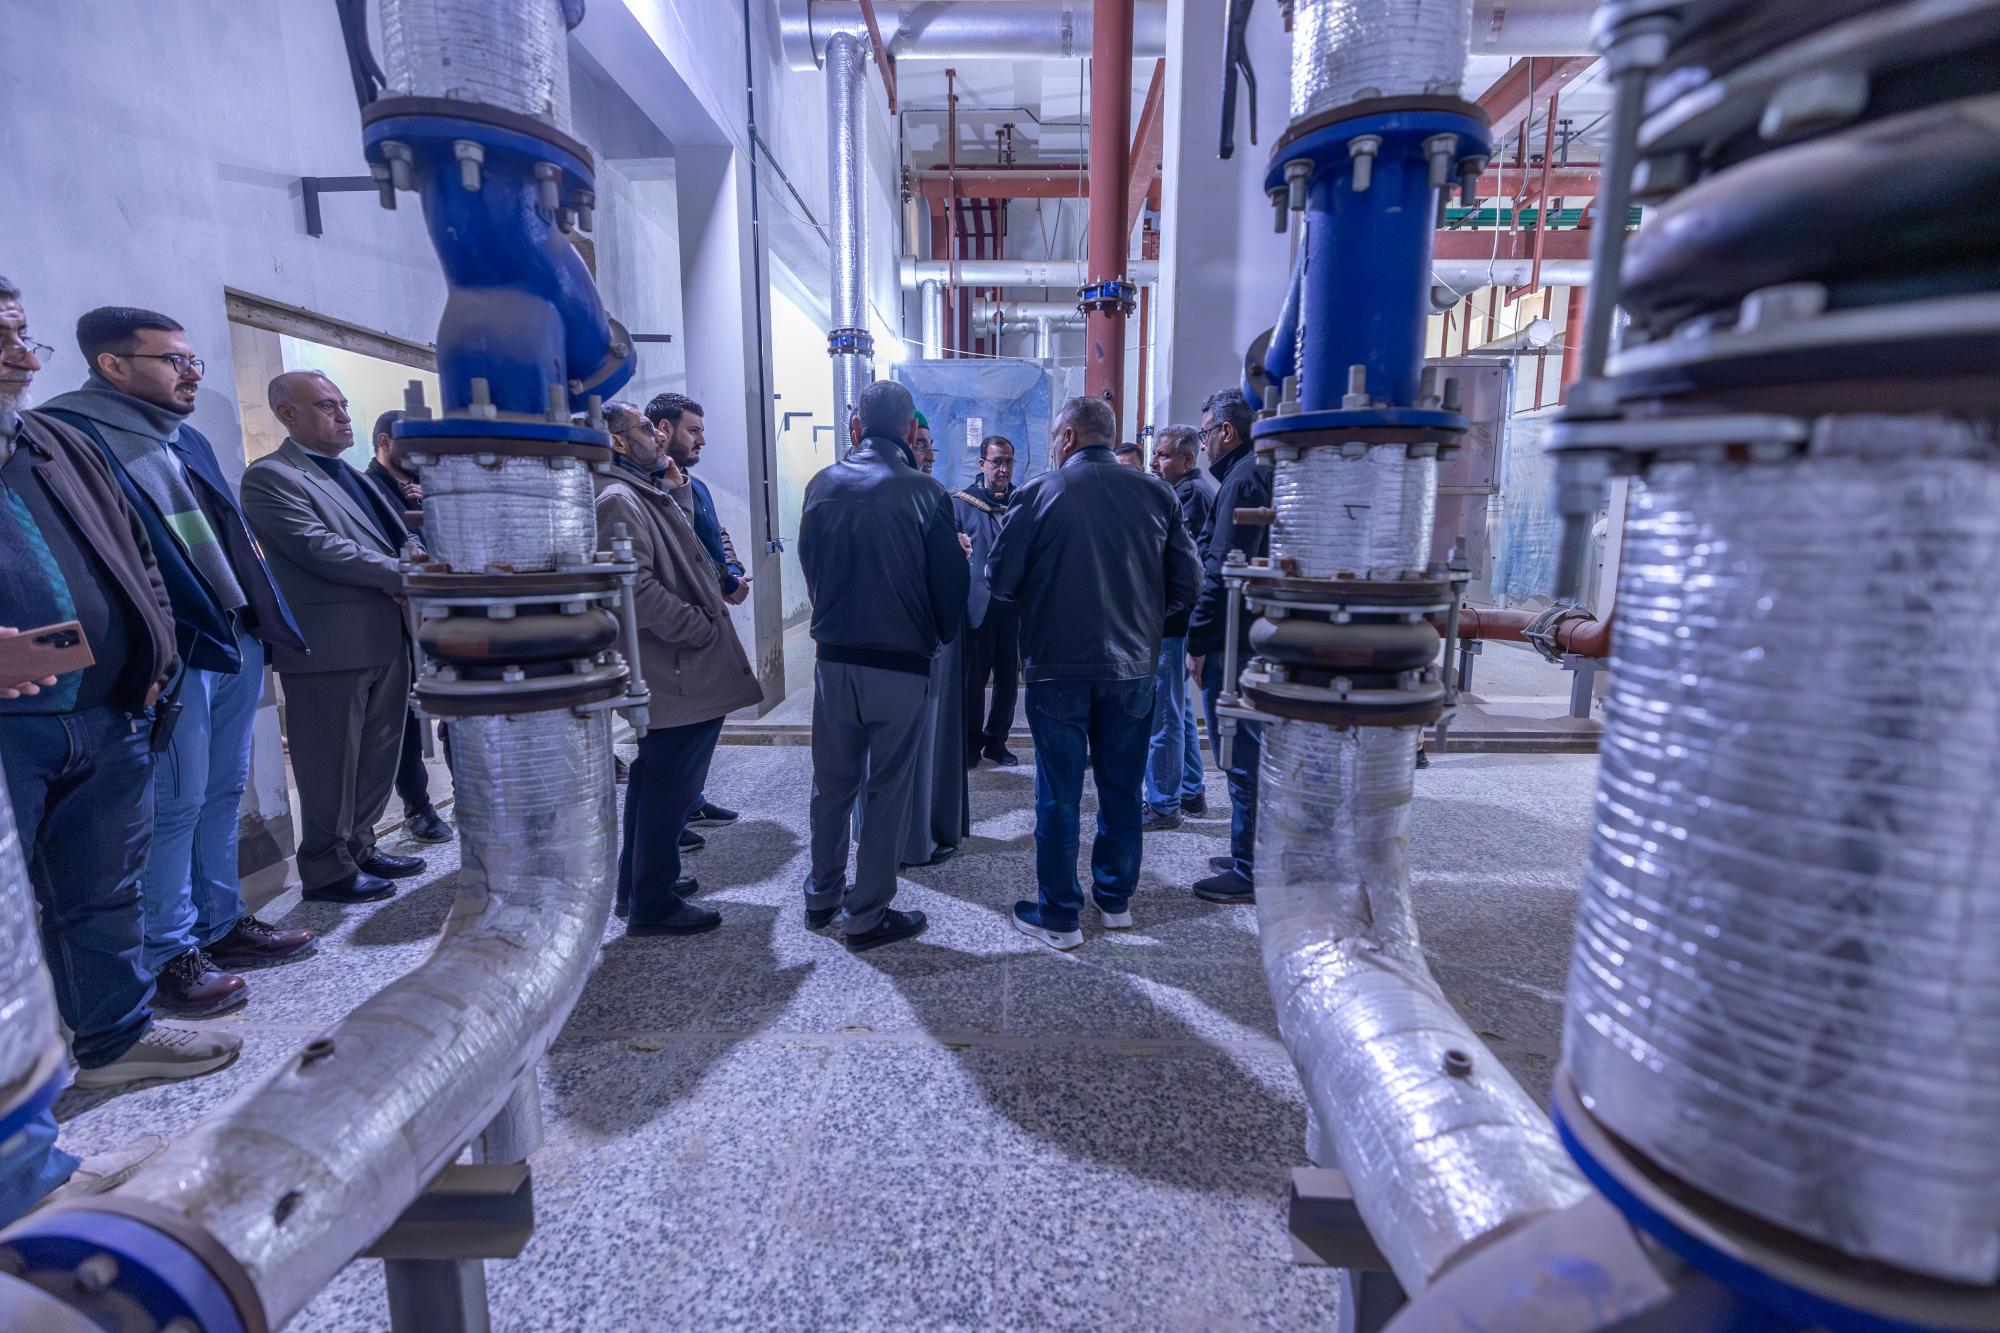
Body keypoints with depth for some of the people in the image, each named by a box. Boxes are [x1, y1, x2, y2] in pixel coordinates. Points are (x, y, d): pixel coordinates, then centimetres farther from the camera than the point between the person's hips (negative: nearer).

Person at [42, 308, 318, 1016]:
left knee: (222, 794, 15)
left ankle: (221, 924, 27)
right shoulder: (70, 434, -8)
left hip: (238, 640, 8)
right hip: (173, 654, -8)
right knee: (175, 805, 0)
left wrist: (267, 622, 14)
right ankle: (168, 956, 13)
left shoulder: (187, 440, 17)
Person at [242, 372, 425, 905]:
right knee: (331, 764, 3)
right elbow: (317, 547, -18)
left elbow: (392, 540, 20)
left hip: (386, 637, 8)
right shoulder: (271, 477, -7)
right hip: (331, 642, -8)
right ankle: (328, 870, 16)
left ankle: (360, 848, 29)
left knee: (378, 756, 15)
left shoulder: (350, 476, 19)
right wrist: (402, 576, -16)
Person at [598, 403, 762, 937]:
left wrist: (676, 491, 12)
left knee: (656, 782, 21)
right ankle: (653, 904, 13)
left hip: (671, 672, 11)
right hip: (678, 678, -11)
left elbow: (681, 553, 19)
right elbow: (637, 588, -25)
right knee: (670, 789, 0)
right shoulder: (617, 500, -16)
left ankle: (639, 885, 36)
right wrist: (702, 629, -17)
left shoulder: (643, 495, 16)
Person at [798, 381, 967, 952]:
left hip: (834, 659, 4)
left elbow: (808, 561, 10)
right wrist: (941, 638, 12)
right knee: (887, 790, 9)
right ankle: (868, 916, 19)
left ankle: (822, 896, 33)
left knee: (832, 784, 18)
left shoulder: (822, 485, -1)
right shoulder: (926, 493, -12)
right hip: (902, 665, -3)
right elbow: (951, 582, -7)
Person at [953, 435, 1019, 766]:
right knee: (973, 678, 5)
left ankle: (996, 740, 25)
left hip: (1014, 605, 3)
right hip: (977, 605, -3)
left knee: (1009, 678, 9)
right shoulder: (961, 503, 0)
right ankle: (971, 743, 20)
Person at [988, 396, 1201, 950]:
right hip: (1133, 665, 3)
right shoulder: (1155, 493, 1)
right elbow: (1187, 580, 0)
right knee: (1121, 787, 17)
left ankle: (1058, 916, 18)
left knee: (1058, 794, 8)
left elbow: (1000, 580, -6)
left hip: (1059, 666, -3)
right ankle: (1116, 900, 31)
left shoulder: (1039, 493, -8)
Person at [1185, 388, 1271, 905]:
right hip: (1261, 637, 10)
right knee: (1254, 752, 18)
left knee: (1241, 759, -2)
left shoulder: (1242, 480, -14)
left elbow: (1221, 571, -20)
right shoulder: (1265, 473, 17)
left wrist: (1198, 642, -15)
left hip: (1235, 642, -10)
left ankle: (1249, 873, 8)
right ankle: (1253, 855, 30)